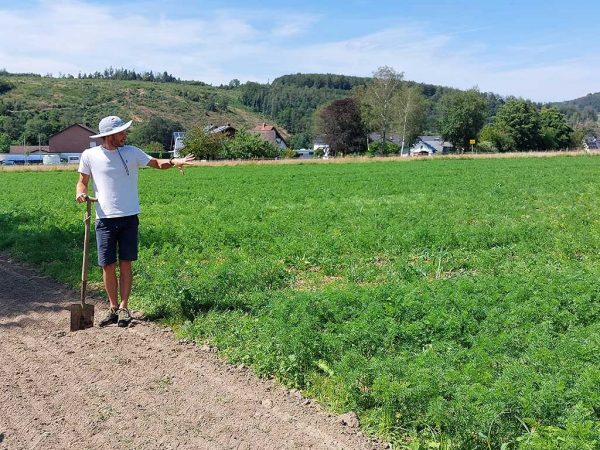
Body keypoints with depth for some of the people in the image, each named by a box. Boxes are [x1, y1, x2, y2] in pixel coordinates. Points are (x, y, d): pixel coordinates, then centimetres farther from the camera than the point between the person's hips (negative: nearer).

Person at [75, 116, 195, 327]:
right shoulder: (89, 155, 0)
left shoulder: (131, 152, 2)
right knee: (108, 266, 3)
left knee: (125, 264, 4)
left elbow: (156, 162, -1)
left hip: (129, 217, 0)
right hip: (105, 219, 0)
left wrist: (173, 162, -21)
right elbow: (82, 181, 10)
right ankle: (113, 308, 18)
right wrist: (80, 193, -12)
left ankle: (123, 308, 13)